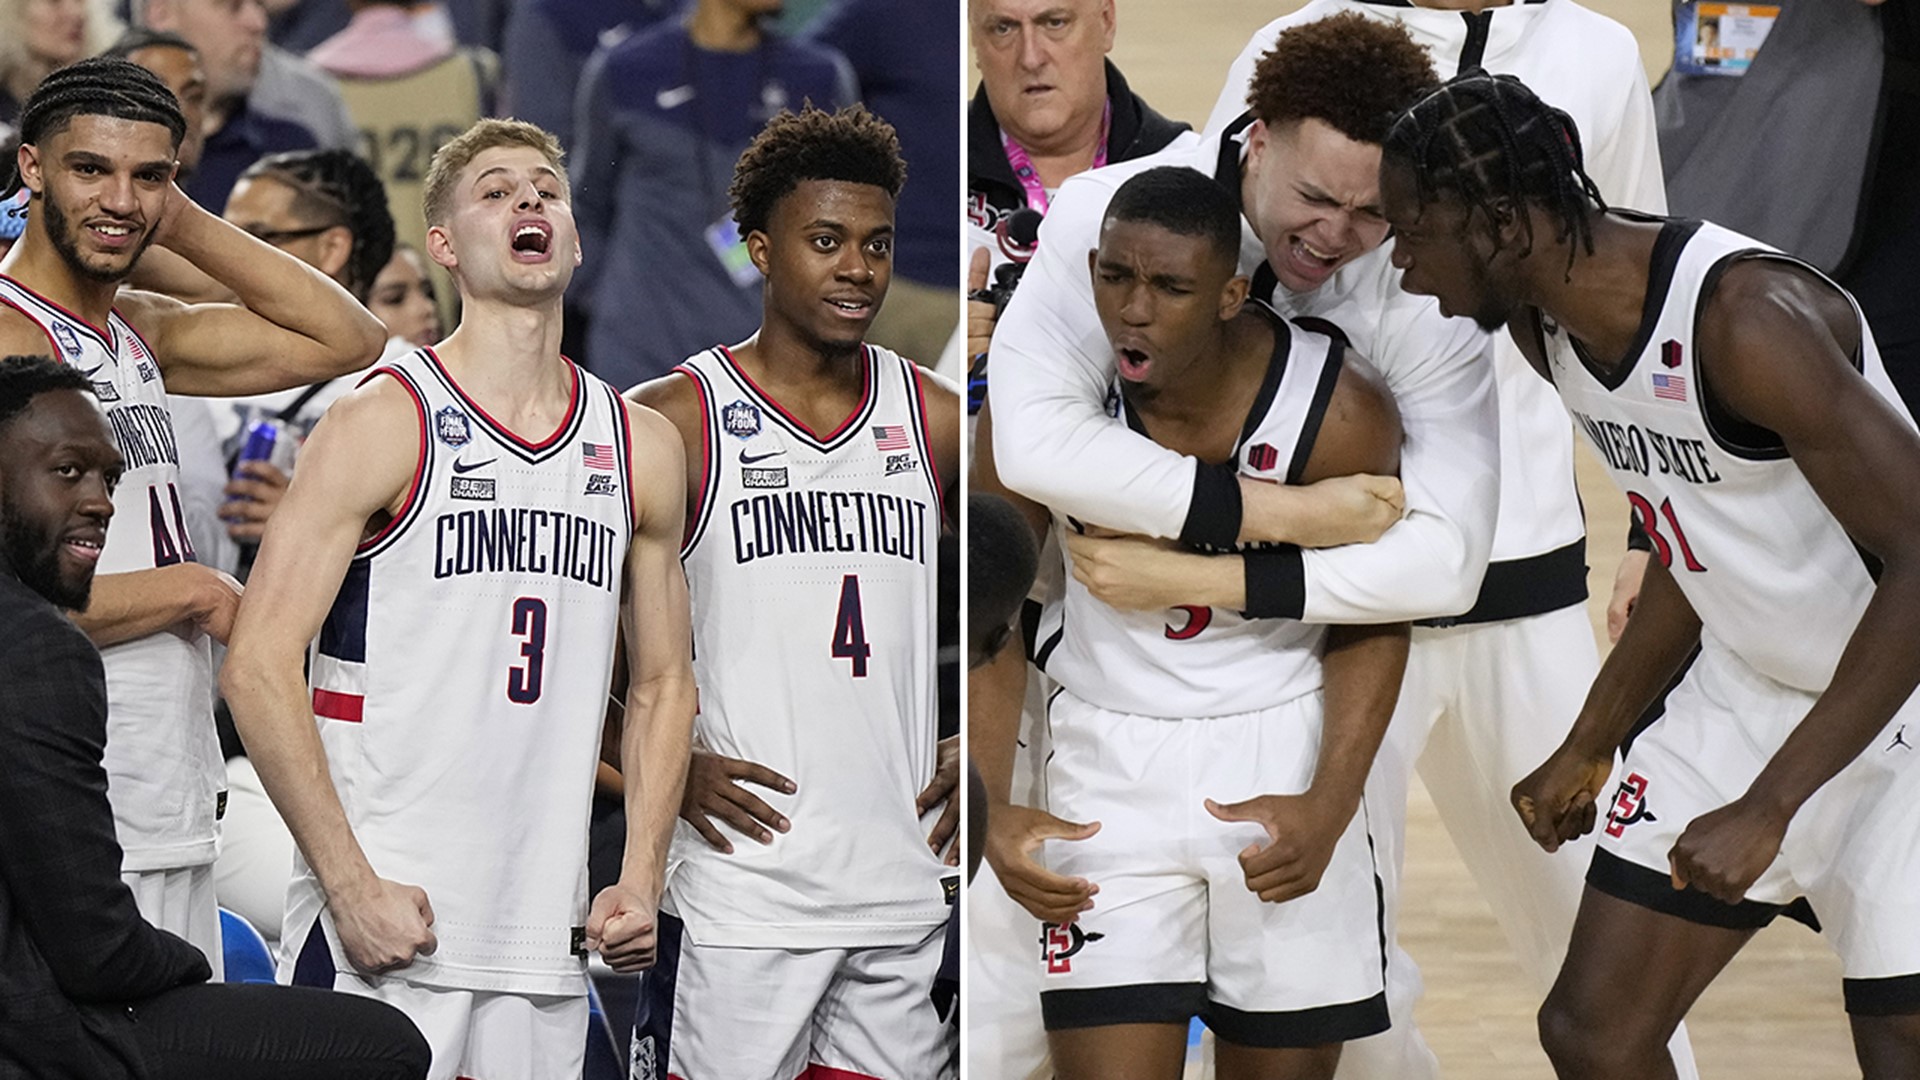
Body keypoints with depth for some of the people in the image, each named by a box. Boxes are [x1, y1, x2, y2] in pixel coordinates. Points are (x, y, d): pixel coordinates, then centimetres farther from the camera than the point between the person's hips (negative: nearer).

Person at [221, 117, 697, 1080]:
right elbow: (258, 666, -10)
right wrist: (352, 885, -15)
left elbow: (662, 683, 20)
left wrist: (641, 878, 6)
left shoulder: (641, 449, 11)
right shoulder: (382, 425, -5)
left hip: (545, 934, 5)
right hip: (380, 918, -5)